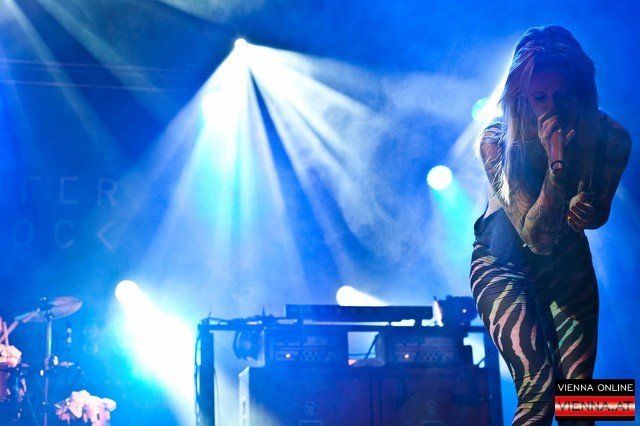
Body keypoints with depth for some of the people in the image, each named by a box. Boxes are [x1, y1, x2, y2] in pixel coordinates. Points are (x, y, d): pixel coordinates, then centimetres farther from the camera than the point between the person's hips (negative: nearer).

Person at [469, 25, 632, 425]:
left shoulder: (610, 137, -18)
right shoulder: (496, 141, -25)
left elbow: (597, 214, -2)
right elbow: (537, 237, -28)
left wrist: (585, 210, -28)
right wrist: (557, 160, -41)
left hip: (569, 265, 3)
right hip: (505, 264, -3)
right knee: (538, 386, -21)